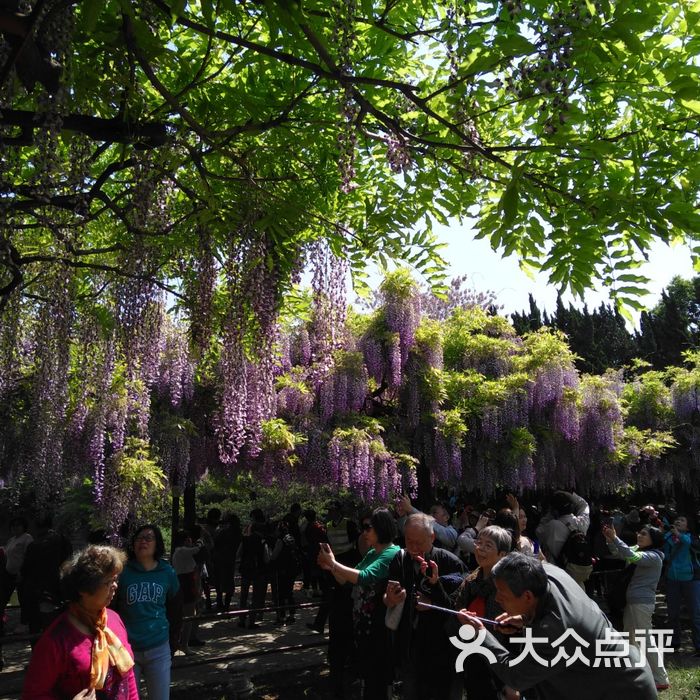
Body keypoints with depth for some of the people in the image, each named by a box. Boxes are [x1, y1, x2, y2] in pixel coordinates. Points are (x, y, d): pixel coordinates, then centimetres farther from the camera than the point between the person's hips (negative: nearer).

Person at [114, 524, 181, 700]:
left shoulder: (168, 573, -1)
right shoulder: (122, 572, -7)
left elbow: (175, 611, 8)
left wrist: (173, 643, 9)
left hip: (159, 649, 1)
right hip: (126, 649, -1)